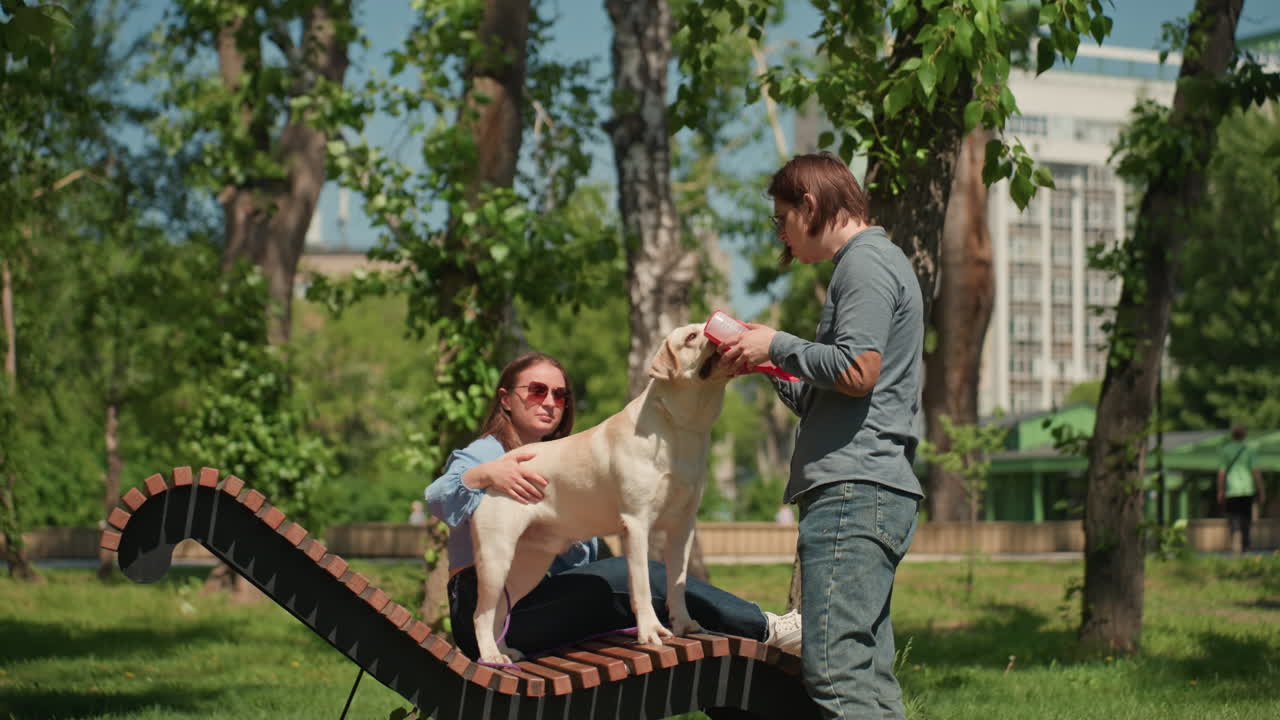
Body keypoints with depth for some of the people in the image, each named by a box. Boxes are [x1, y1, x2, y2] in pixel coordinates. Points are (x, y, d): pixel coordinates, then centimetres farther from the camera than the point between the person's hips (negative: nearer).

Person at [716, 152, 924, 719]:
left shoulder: (866, 263, -5)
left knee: (836, 672, -16)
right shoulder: (876, 262, 27)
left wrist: (778, 345, -5)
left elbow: (857, 371, -18)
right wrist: (772, 369, 18)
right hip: (873, 494, 11)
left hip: (853, 491, -11)